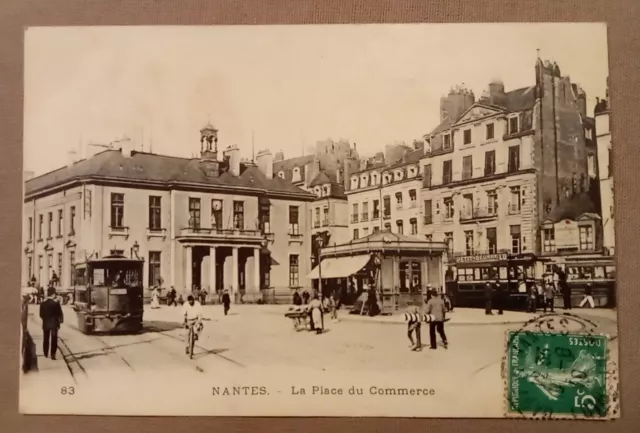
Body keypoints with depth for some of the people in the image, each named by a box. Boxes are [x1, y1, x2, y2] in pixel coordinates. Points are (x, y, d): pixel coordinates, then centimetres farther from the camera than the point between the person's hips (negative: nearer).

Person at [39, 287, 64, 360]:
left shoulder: (43, 304, -6)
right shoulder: (56, 303, -15)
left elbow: (41, 315, -2)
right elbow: (60, 314, -11)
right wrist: (60, 320, 7)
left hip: (45, 324, 3)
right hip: (54, 323, -3)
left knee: (46, 339, 15)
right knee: (54, 339, 3)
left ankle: (46, 354, 23)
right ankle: (53, 354, -1)